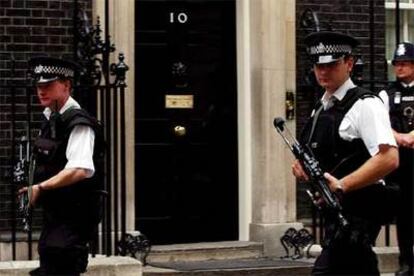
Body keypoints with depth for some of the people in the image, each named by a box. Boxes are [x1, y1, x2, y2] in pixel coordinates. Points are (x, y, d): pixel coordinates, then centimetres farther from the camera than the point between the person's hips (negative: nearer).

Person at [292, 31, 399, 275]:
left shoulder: (365, 105, -11)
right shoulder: (321, 107, 16)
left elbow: (389, 159, -22)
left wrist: (342, 185, -26)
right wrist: (301, 166, 3)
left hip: (357, 211, -9)